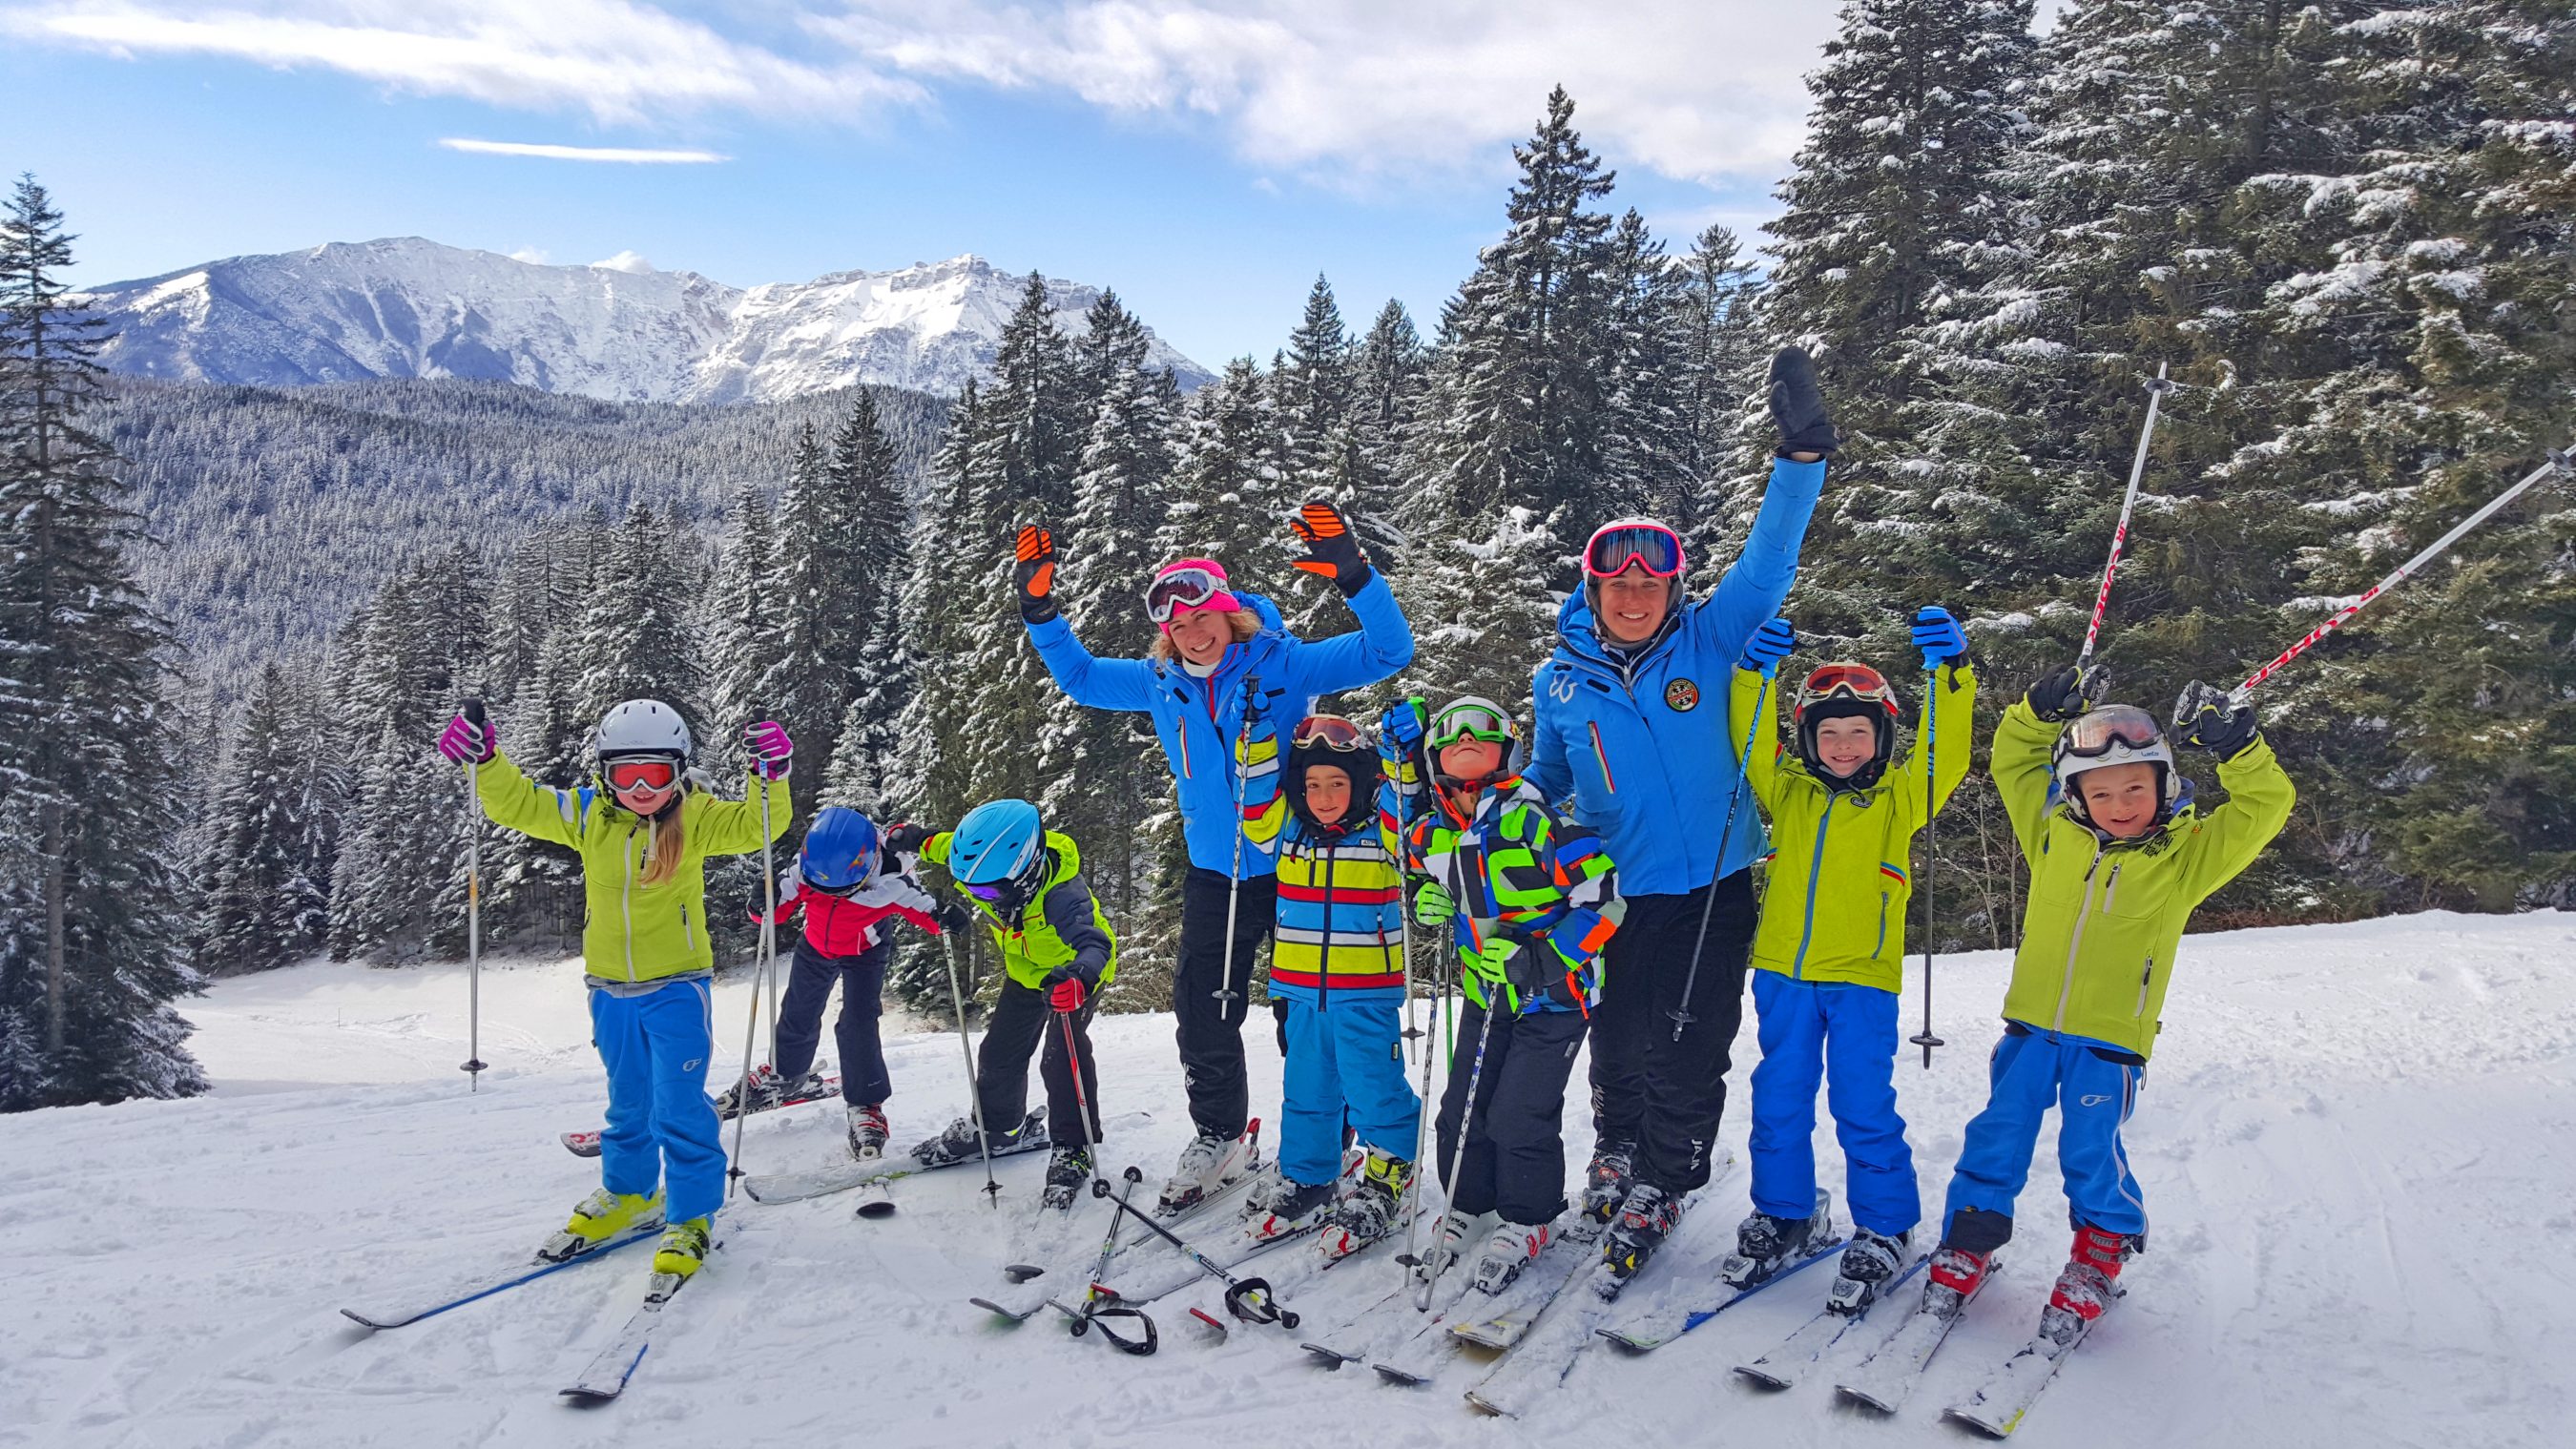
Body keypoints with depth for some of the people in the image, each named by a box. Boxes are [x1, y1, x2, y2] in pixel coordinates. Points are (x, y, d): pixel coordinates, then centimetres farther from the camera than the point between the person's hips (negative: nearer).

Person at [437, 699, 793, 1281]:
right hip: (611, 989, 4)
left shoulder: (695, 819, -11)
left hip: (677, 986, -4)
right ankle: (628, 1195, 39)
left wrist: (770, 779, -38)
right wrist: (486, 762, -20)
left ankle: (690, 1217, 8)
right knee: (628, 1102, 20)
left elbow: (755, 826, -20)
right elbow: (518, 803, -2)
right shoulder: (586, 816, -2)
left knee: (679, 1107, -5)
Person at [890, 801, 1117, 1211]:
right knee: (999, 1051, 11)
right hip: (1025, 971, 7)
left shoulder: (1062, 896, -44)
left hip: (1078, 973, -7)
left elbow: (1095, 945, -57)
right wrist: (922, 841, 9)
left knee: (1062, 1056, -20)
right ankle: (997, 1126, 35)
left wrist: (1078, 978, -75)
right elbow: (951, 846, 0)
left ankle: (1073, 1150, -7)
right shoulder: (992, 870, -24)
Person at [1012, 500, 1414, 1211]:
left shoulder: (1285, 665, -13)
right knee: (1202, 1014, 8)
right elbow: (1079, 677, 16)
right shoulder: (1161, 684, 1)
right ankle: (1218, 1137, 30)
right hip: (1214, 874, 4)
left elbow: (1388, 652, -20)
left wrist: (1353, 575, -35)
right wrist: (1039, 610, 4)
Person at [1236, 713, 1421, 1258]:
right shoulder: (1289, 834, 6)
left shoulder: (1383, 836, -6)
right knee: (1306, 1088, 14)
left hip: (1366, 993, -5)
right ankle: (1305, 1178, 27)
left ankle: (1386, 1179, 14)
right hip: (1303, 992, 5)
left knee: (1374, 1087, -1)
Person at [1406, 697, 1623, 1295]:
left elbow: (1603, 900, -21)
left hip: (1553, 995, -6)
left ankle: (1528, 1222, 15)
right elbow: (1416, 870, 23)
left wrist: (1539, 960, -26)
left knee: (1519, 1118, -9)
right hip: (1485, 995, 6)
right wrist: (1425, 900, -1)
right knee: (1462, 1113, 6)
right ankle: (1468, 1206, 31)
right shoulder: (1432, 836, -1)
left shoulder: (1538, 821, -21)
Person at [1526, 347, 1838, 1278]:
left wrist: (1800, 454, -20)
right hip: (1618, 893, 2)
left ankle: (1657, 1192, 23)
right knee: (1619, 1045, 13)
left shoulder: (1707, 643, -3)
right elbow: (1546, 777, 16)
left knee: (1687, 1052, 4)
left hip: (1714, 887, -2)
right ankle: (1614, 1160, 39)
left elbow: (1767, 562, -9)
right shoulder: (1562, 680, 3)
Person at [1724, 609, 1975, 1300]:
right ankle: (1784, 1215, 24)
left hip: (1861, 976, -3)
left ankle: (1885, 1228, 15)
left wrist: (1950, 671, -19)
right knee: (1778, 1099, 10)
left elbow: (1946, 755, -9)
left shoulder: (1900, 797, 3)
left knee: (1862, 1104, -1)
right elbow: (1752, 744, 4)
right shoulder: (1788, 791, 9)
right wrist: (1754, 672, -10)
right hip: (1782, 972, 3)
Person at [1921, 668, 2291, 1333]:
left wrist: (2236, 745, -16)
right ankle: (1969, 1242, 19)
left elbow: (2266, 807, -4)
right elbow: (2013, 760, 12)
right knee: (1998, 1136, 5)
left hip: (2111, 1036, -2)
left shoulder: (2186, 856, -2)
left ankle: (2101, 1251, 22)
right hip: (2032, 1023, 3)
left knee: (2091, 1150, -1)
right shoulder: (2053, 834, 4)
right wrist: (2042, 710, -2)